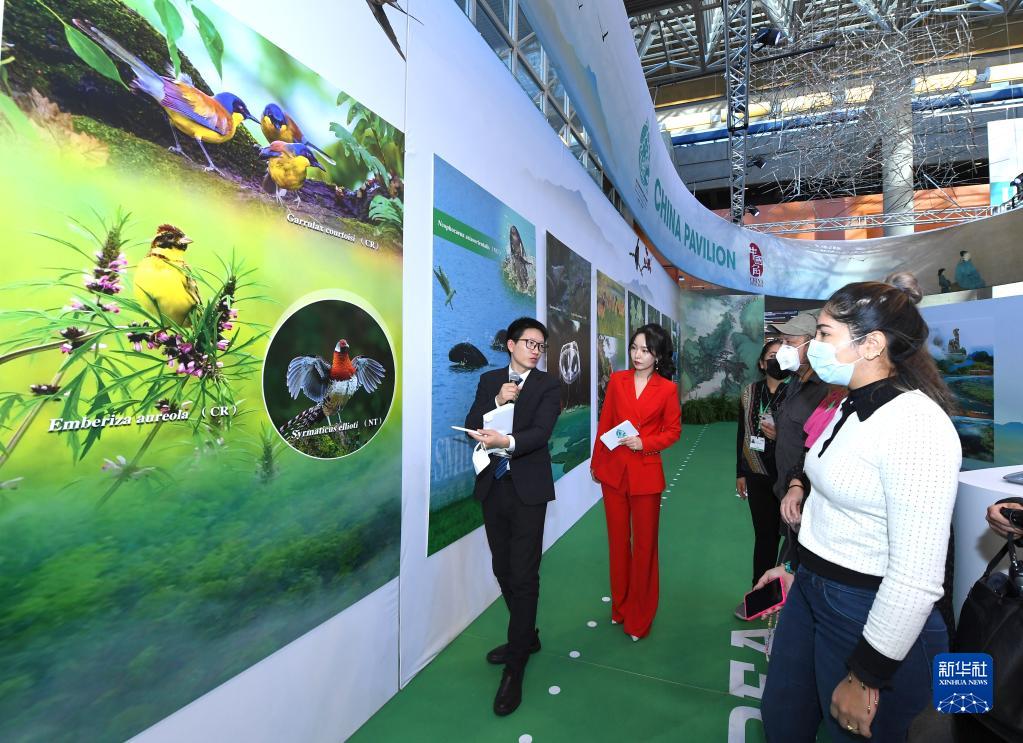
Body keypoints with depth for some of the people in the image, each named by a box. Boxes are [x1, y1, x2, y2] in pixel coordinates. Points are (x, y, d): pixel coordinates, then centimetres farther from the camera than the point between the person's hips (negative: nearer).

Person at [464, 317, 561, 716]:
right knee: (503, 570, 16)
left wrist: (506, 441, -34)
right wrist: (497, 400, -14)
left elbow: (540, 432, -16)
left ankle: (515, 668, 14)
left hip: (528, 489, -4)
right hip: (493, 488, 4)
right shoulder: (489, 380, 8)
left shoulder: (548, 385, -2)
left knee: (524, 575, -1)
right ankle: (526, 636, 39)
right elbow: (471, 426, 0)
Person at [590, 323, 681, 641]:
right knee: (618, 539, 15)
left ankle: (639, 615, 27)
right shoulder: (617, 380, 1)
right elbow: (604, 423, 6)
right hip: (613, 469, 3)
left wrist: (645, 442, -16)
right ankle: (620, 605, 34)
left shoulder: (667, 389, -6)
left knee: (644, 544, 9)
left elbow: (673, 431, 1)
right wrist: (595, 462, 9)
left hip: (646, 472, -2)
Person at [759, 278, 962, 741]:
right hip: (811, 590, 8)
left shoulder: (916, 424, -24)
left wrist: (864, 676, -19)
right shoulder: (851, 407, 5)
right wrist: (794, 562, 17)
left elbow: (917, 577, -25)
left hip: (872, 614, -8)